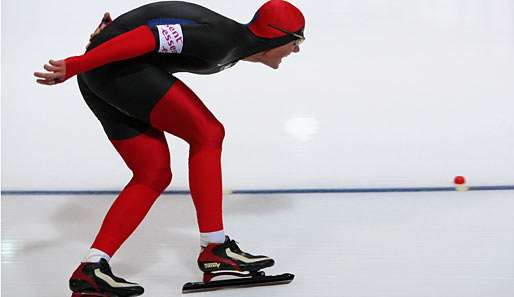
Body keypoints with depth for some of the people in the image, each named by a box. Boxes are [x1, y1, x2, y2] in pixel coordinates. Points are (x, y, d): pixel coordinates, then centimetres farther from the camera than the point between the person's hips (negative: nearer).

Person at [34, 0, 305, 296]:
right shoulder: (220, 39, -16)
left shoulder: (231, 42, 14)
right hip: (117, 66, -10)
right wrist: (74, 66, -24)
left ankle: (91, 270, 3)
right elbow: (150, 37, -23)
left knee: (154, 174, 7)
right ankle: (215, 250, -5)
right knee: (207, 134, -8)